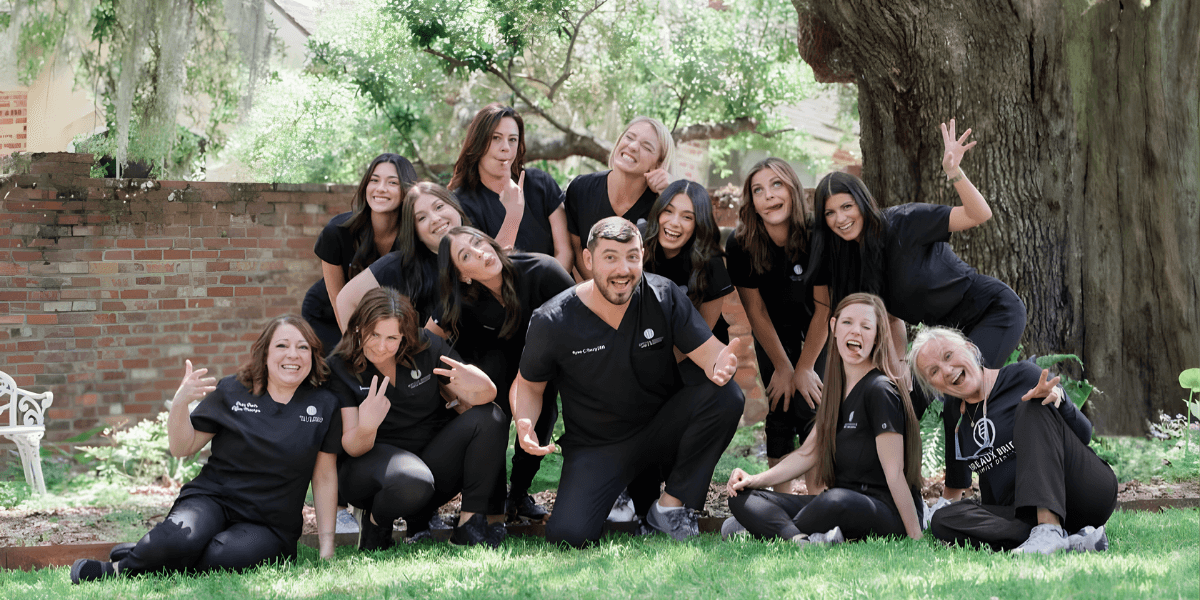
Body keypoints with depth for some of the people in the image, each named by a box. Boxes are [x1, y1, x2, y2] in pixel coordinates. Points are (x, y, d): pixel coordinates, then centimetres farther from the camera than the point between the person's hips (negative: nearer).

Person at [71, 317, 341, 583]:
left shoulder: (324, 406, 5)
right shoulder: (230, 392, 5)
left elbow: (324, 477, 7)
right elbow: (182, 448, 6)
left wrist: (326, 542, 2)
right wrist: (179, 404, -13)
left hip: (269, 527, 0)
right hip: (212, 499, 0)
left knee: (220, 556, -35)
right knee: (180, 539, -37)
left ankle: (120, 569, -16)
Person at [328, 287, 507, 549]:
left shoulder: (428, 347, -6)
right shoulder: (339, 369, -12)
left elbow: (487, 394, -7)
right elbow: (352, 448, -16)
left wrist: (476, 385, -33)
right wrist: (365, 428, -41)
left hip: (434, 463, 4)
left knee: (490, 418, -20)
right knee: (411, 483, -40)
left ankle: (471, 522, -17)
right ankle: (376, 521, -4)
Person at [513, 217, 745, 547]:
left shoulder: (663, 296, -11)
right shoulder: (552, 322, -14)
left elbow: (708, 350, -15)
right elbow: (529, 383, 0)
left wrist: (719, 367, -41)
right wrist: (525, 426, -22)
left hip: (663, 427, 2)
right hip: (597, 446, -2)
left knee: (726, 396, -27)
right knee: (567, 534, -25)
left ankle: (671, 505, -10)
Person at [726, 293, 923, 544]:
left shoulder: (880, 391, -11)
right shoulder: (837, 389, 14)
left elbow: (895, 473, -15)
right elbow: (808, 453, 19)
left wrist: (915, 538, -16)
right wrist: (756, 480, 8)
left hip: (886, 512, -9)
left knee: (837, 500, -43)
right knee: (741, 498, -4)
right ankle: (801, 540, -31)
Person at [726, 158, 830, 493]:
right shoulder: (741, 245, -23)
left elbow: (824, 306, -19)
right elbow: (756, 311, -12)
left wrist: (804, 368, -14)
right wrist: (783, 367, -9)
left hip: (818, 329, -2)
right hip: (773, 331, 2)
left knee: (810, 406, -14)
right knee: (780, 411, -6)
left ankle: (816, 501, -7)